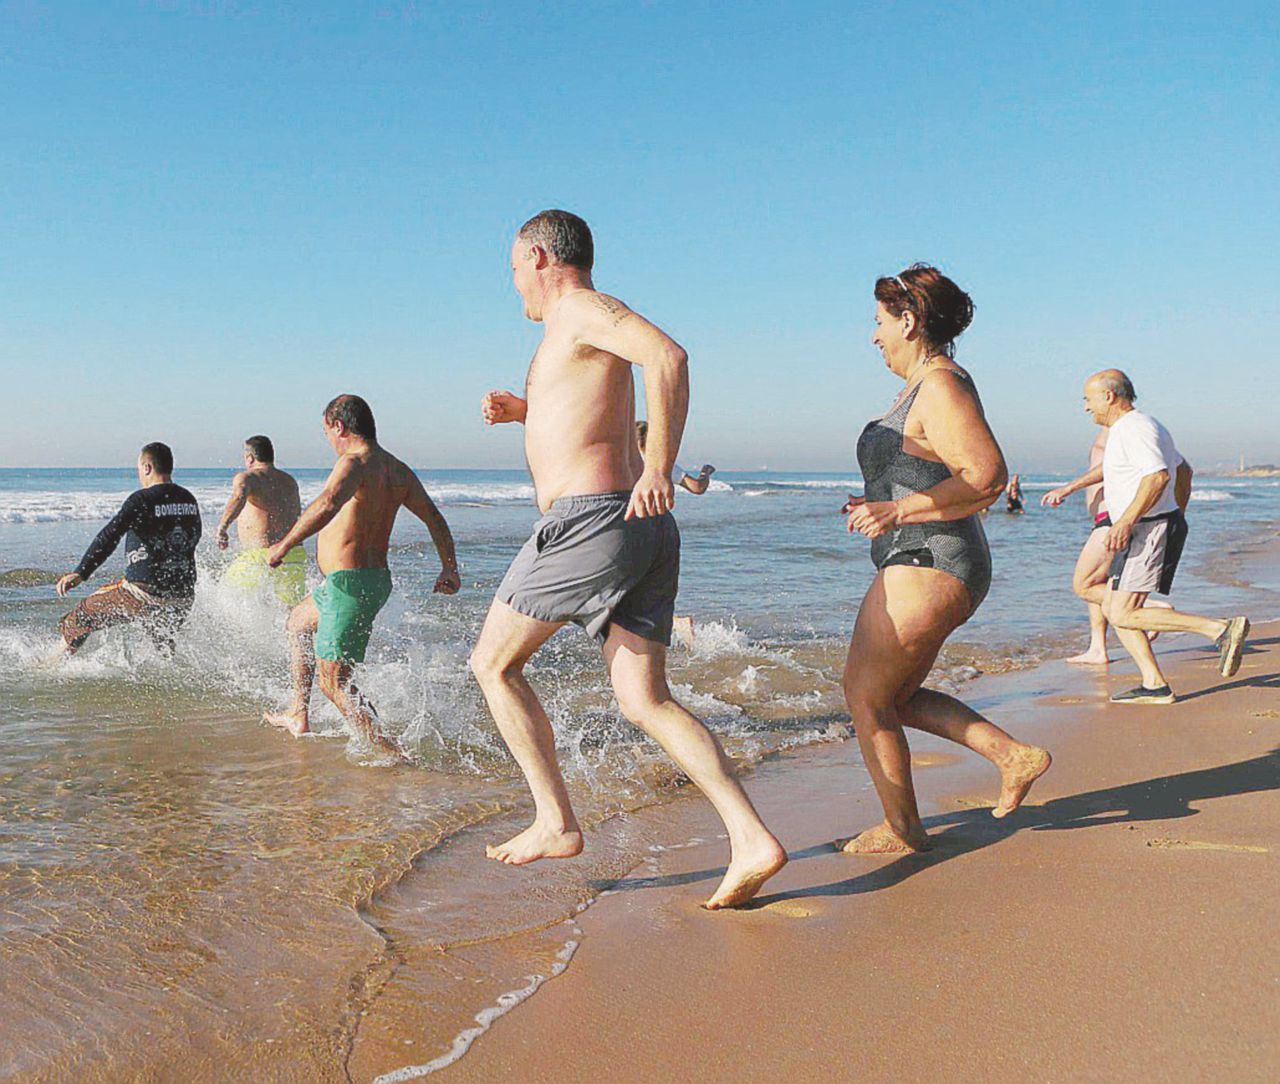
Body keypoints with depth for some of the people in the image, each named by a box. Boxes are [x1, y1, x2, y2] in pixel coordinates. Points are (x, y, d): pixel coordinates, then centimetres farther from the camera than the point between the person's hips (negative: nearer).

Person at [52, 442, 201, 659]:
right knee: (162, 639, 31)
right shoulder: (189, 500, 7)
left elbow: (109, 537, -20)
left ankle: (57, 662, 27)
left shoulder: (142, 499, -11)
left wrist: (81, 573, -27)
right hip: (184, 596, 5)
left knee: (84, 614, 16)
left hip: (144, 592, -5)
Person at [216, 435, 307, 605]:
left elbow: (239, 496, -26)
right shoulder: (290, 481, 18)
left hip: (260, 559, -5)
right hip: (294, 556, 5)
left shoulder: (247, 477, -2)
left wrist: (222, 527, -28)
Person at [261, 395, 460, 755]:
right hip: (377, 579, 10)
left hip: (349, 584, -10)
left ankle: (389, 751, -9)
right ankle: (299, 716, 39)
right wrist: (450, 568, 14)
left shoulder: (355, 463, -17)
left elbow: (327, 504, -36)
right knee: (298, 621, 32)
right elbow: (434, 518, 12)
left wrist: (284, 545, -28)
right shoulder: (399, 471, 10)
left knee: (333, 681, -4)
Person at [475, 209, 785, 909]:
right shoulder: (586, 332, 27)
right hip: (644, 533, 9)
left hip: (590, 519, -9)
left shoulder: (580, 308, -3)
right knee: (646, 701, 3)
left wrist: (658, 467, -26)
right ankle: (750, 840, -6)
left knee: (493, 665, 7)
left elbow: (668, 354, -23)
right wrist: (526, 412, 30)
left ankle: (556, 823, 7)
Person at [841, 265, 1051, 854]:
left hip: (924, 567, -11)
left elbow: (987, 476, -24)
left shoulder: (940, 387, -15)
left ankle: (901, 828, 12)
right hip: (924, 565, 11)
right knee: (898, 696, 17)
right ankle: (1015, 756, 17)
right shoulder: (924, 385, 16)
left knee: (865, 695, -1)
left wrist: (899, 509, -23)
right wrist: (882, 503, 16)